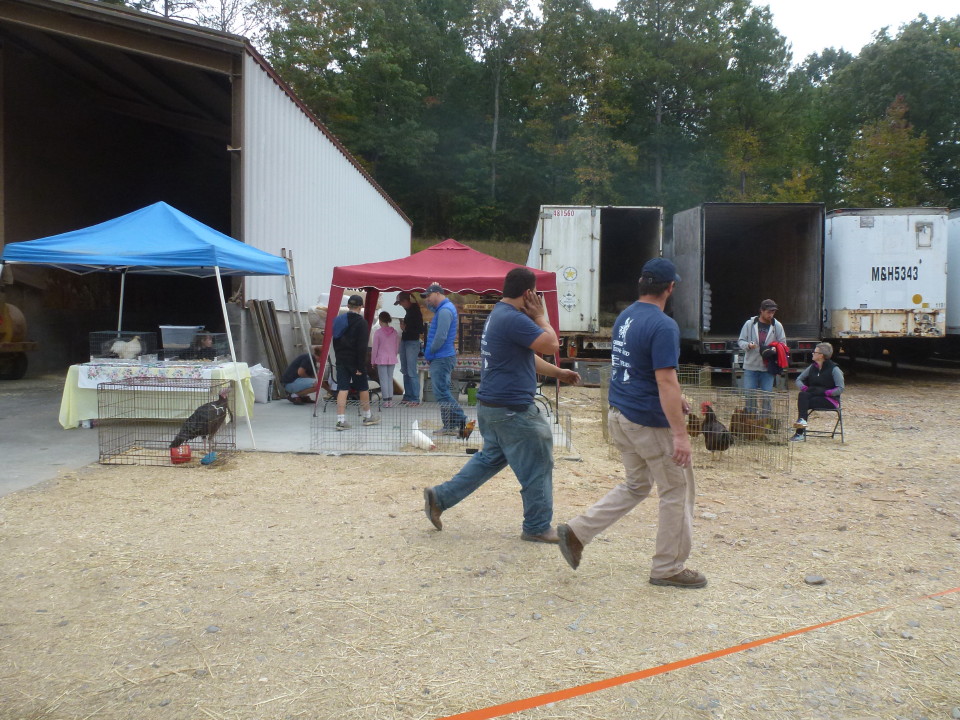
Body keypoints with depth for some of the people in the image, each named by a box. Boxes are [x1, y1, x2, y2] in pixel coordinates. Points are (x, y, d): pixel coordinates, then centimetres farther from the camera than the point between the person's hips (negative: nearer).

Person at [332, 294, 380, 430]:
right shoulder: (361, 322, -11)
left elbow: (335, 341, 14)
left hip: (341, 360, 5)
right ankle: (367, 417, 26)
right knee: (363, 388, 12)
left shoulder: (338, 320, 9)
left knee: (342, 389, 1)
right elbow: (362, 347, -16)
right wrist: (361, 366, -14)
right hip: (355, 360, -5)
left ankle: (341, 420, -6)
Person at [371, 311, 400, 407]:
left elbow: (375, 348, -7)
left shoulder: (378, 333, -10)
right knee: (390, 379, 10)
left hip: (381, 359, -4)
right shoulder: (394, 332, 1)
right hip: (392, 359, 4)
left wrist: (373, 361, 2)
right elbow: (397, 347, 6)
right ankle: (390, 400, 9)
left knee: (383, 380, 2)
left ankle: (385, 400, 1)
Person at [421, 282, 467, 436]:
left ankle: (462, 422, -7)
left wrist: (430, 352, -9)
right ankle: (449, 426, 16)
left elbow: (441, 337, -22)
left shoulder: (445, 311, -16)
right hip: (441, 358, 10)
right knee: (442, 392, 12)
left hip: (442, 358, -10)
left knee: (442, 392, -8)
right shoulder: (442, 309, 15)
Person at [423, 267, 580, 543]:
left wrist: (558, 373, 21)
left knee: (490, 458, 22)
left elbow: (527, 356, 20)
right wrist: (540, 317, -6)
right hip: (512, 409, -10)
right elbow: (551, 345, -21)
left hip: (491, 404, 10)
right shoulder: (514, 319, -22)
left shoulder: (498, 314, 13)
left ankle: (439, 497, 20)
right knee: (537, 467, 5)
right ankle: (537, 528, 18)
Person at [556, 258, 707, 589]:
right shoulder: (663, 326, -19)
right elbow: (665, 381, -24)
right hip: (651, 422, -9)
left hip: (620, 414, 9)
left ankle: (577, 531, 15)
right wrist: (680, 434, -24)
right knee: (677, 491, 8)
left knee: (636, 486, 21)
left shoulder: (624, 318, 8)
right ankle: (668, 568, 19)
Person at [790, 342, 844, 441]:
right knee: (802, 395, -27)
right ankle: (802, 420, -34)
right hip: (813, 396, 6)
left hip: (830, 399, -5)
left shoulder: (834, 369, -8)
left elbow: (840, 389, -14)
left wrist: (824, 392, -23)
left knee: (804, 404, -28)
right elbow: (799, 379, 13)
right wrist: (805, 388, -7)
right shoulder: (812, 367, 10)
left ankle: (799, 432, -30)